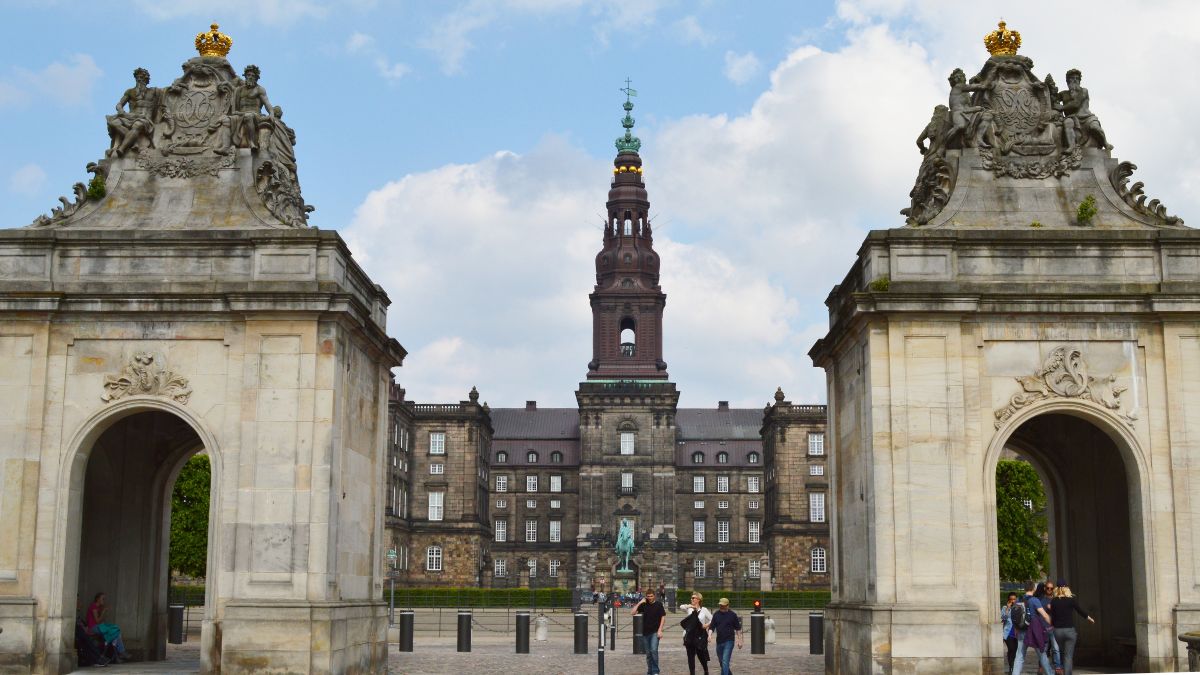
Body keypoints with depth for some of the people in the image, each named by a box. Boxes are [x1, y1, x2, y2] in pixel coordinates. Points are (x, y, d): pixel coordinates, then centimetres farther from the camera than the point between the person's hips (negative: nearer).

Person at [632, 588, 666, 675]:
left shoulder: (658, 604, -1)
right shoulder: (644, 605, 6)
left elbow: (663, 617, -2)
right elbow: (632, 613, 0)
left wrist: (660, 630, -10)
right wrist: (639, 603, -8)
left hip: (655, 632, -4)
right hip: (645, 632, 4)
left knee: (654, 650, -19)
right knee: (648, 653, 9)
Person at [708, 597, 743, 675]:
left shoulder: (732, 615, -3)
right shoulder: (716, 614, 4)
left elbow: (738, 628, 3)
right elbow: (712, 627, 6)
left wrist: (739, 640, 1)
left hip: (729, 642, -5)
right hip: (719, 642, 5)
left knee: (725, 662, -15)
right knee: (721, 662, 15)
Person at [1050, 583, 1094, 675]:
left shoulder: (1054, 601, 0)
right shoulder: (1071, 599, -5)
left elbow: (1052, 617, 0)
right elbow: (1080, 611, 5)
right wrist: (1090, 618, 22)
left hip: (1057, 630, 2)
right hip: (1069, 630, -2)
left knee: (1062, 654, 18)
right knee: (1068, 656, -1)